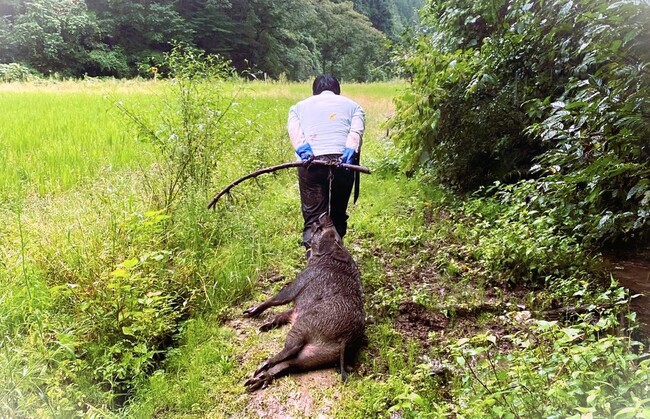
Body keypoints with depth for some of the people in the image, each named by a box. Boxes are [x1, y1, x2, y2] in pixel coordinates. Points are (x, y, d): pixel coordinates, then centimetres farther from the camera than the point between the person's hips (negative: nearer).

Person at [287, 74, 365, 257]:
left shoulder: (299, 106, 27)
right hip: (343, 161, 1)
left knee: (313, 216, -2)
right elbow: (356, 130, 4)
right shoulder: (352, 105, 25)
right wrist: (350, 151, -11)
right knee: (338, 215, 14)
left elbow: (294, 130, 5)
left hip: (311, 163, 0)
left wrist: (302, 150, -9)